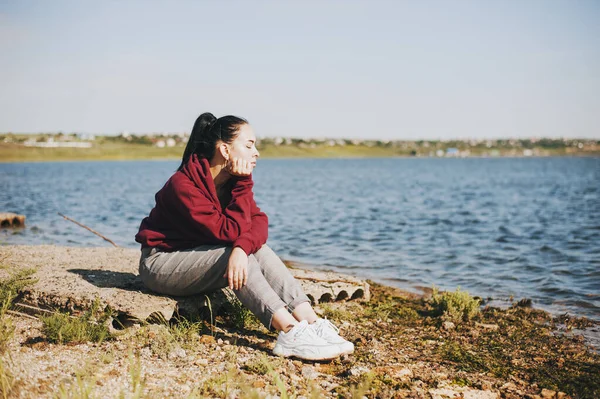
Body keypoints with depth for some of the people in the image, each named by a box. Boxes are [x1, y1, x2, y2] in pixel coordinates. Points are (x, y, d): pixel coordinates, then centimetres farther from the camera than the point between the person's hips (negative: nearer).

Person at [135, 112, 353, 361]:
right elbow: (229, 232, -29)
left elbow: (258, 221, -16)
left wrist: (242, 248, -36)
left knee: (258, 248, -19)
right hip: (159, 263, -7)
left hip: (198, 259, 7)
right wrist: (243, 184, -27)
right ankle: (290, 333, -40)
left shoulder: (233, 181, -2)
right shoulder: (183, 184, -25)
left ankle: (311, 322, -29)